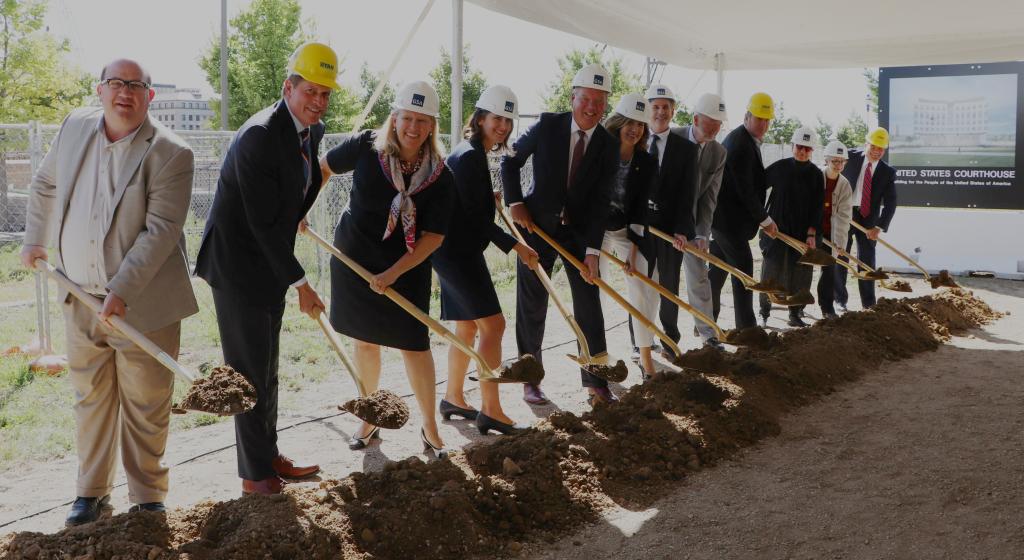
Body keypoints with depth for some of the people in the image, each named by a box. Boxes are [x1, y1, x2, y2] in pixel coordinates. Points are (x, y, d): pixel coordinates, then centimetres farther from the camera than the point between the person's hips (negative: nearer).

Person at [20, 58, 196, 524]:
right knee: (89, 399, 15)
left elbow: (161, 231, -19)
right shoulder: (75, 128, 4)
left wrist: (122, 291, -24)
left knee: (146, 407, 5)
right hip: (80, 298, 5)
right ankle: (91, 494, 28)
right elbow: (45, 185, 22)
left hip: (142, 304, -5)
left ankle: (147, 498, 21)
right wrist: (35, 240, 22)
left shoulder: (169, 153, -14)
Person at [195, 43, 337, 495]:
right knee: (250, 371, -1)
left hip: (270, 264, 9)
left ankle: (268, 456, 31)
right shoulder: (259, 136, -24)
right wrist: (300, 283, -21)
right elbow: (264, 223, -24)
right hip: (238, 265, -9)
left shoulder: (313, 132, 4)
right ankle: (255, 474, 10)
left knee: (266, 369, 18)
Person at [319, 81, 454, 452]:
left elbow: (433, 237, -14)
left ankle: (430, 428, 13)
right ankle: (369, 420, 28)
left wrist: (394, 273, -21)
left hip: (407, 269, -1)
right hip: (354, 260, 1)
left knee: (414, 345, -3)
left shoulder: (440, 177, -12)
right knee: (364, 341, 12)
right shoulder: (365, 147, -11)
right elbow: (324, 167, 7)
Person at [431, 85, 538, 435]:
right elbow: (476, 216, -20)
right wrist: (515, 246, -19)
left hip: (458, 251, 11)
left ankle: (453, 399, 26)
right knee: (493, 323, -11)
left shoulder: (475, 154, 15)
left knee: (467, 327, 16)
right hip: (457, 252, -11)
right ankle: (490, 411, -9)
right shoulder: (469, 157, -16)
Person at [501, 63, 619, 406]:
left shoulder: (608, 146, -7)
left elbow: (599, 201, -11)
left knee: (589, 303, -1)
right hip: (537, 224, -1)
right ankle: (530, 380, 18)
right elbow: (511, 161, 2)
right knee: (532, 305, 5)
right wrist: (515, 203, -9)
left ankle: (596, 384, 6)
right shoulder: (548, 125, -10)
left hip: (579, 229, 1)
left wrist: (592, 250, -19)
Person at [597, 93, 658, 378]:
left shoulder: (647, 163, -8)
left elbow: (640, 207, -10)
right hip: (596, 229, -1)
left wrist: (633, 248, -17)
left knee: (645, 292, -5)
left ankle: (646, 358, 5)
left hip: (629, 232, 2)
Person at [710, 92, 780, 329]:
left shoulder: (746, 140, 15)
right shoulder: (740, 144, -18)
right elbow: (744, 188, -20)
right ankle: (746, 325, -6)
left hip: (722, 216, 10)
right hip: (728, 218, -10)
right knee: (743, 266, -8)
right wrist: (765, 219, -12)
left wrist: (760, 217, 15)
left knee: (718, 270, 13)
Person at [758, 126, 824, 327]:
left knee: (800, 276, 5)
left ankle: (795, 314, 17)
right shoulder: (779, 167, -2)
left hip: (803, 233, 2)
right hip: (776, 230, -2)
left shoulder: (816, 175, 2)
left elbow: (818, 207, 0)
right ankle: (764, 314, 7)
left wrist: (811, 233, -7)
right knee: (770, 273, -1)